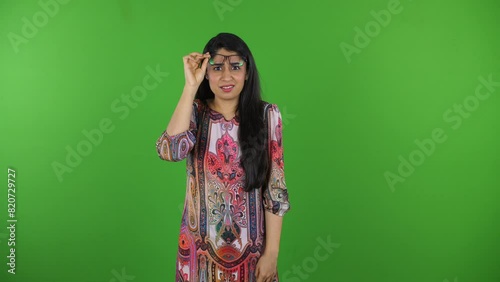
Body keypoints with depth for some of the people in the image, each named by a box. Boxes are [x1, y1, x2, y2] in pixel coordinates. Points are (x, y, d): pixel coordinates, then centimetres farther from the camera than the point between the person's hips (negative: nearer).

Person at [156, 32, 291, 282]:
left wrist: (271, 252, -8)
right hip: (201, 246, 1)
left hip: (251, 247, 0)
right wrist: (191, 86, -21)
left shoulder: (266, 115, -7)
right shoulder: (195, 112, -4)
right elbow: (170, 151, -25)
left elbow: (275, 191, -7)